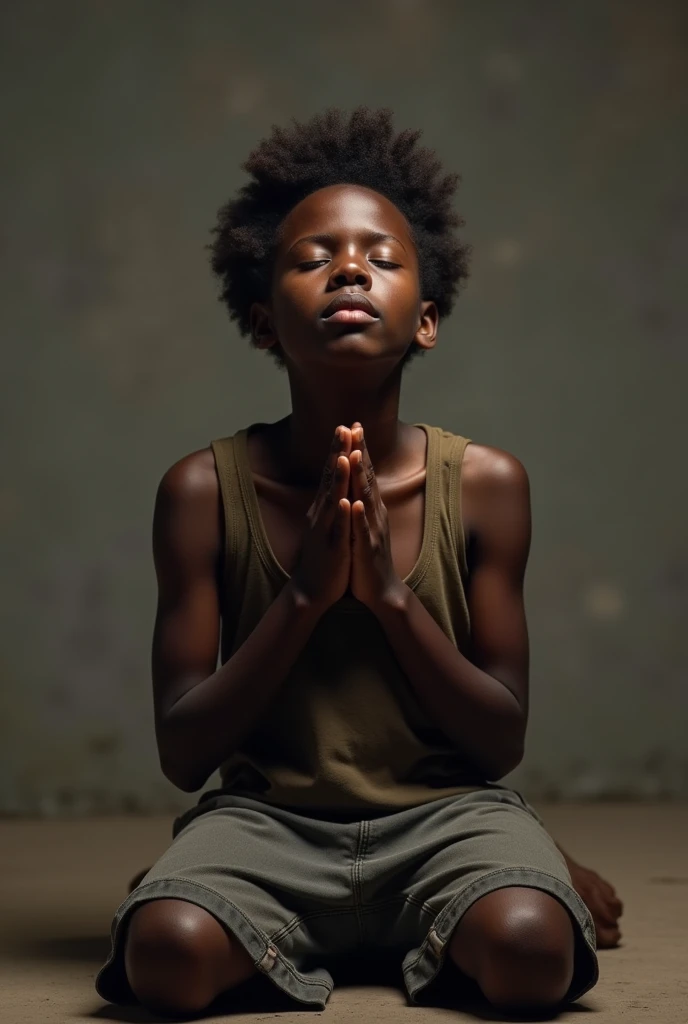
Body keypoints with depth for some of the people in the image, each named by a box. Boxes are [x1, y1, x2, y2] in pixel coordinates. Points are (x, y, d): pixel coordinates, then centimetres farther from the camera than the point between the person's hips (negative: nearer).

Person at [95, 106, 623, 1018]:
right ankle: (297, 936, 7)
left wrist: (391, 593, -18)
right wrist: (304, 594, -19)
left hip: (445, 810, 0)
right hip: (268, 817, 0)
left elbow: (503, 740, -2)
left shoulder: (484, 484, -4)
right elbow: (182, 754, -7)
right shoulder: (205, 490, -6)